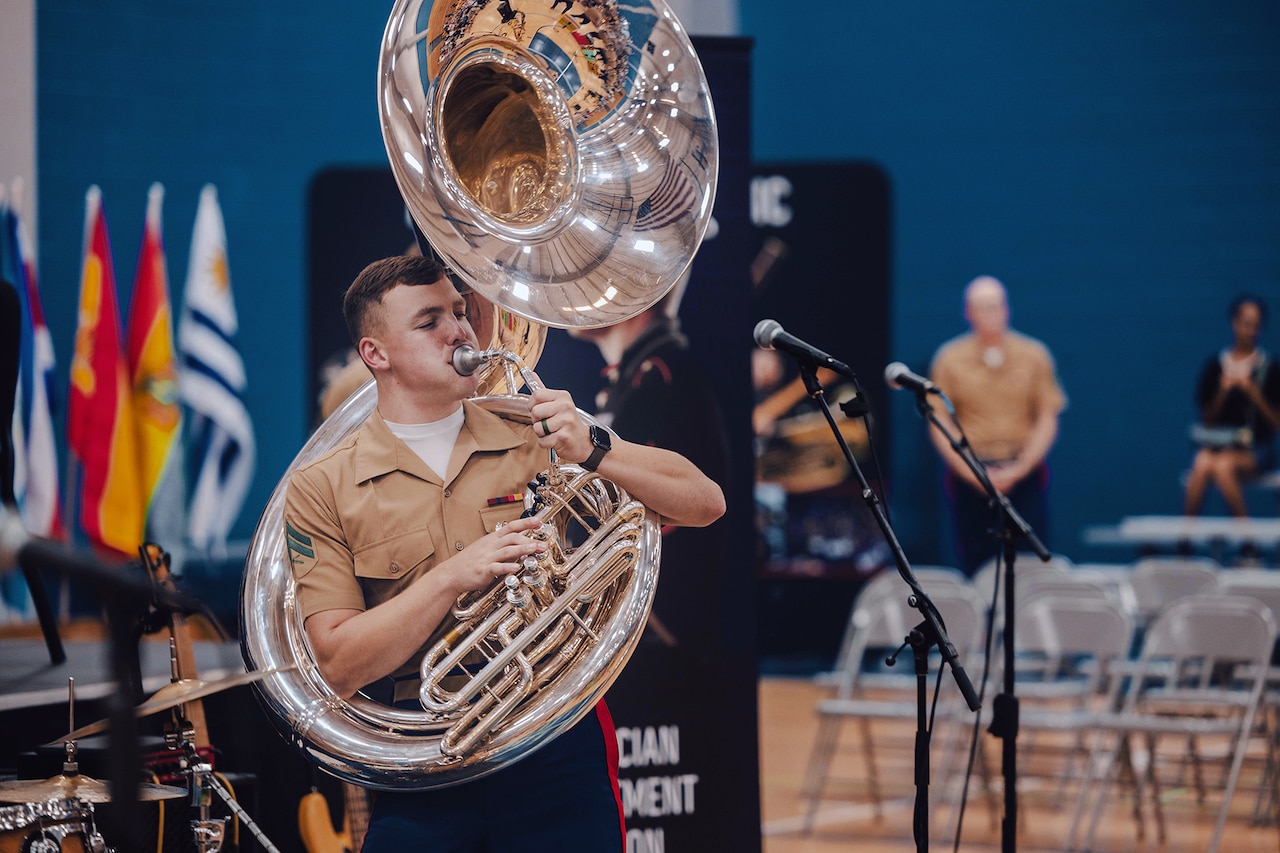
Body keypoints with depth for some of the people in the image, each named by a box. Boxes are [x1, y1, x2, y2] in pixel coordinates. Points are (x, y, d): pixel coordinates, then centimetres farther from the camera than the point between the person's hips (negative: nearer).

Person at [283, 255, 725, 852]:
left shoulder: (538, 443, 6)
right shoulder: (322, 490, 1)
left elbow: (705, 504, 1)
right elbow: (339, 666, -7)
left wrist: (593, 452, -15)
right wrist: (453, 576, -18)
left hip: (558, 750, 1)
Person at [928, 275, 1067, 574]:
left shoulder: (1034, 356, 5)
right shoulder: (950, 359, 4)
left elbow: (1047, 420, 4)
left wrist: (1019, 469, -8)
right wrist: (971, 473, -8)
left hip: (1024, 474, 0)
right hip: (968, 477, 0)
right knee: (975, 566, -3)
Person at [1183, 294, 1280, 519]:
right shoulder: (1214, 366, 8)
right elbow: (1207, 417, 9)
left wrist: (1253, 394, -13)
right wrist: (1222, 392, -8)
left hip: (1254, 451, -2)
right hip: (1215, 444, 2)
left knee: (1223, 464, -34)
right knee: (1201, 465, -32)